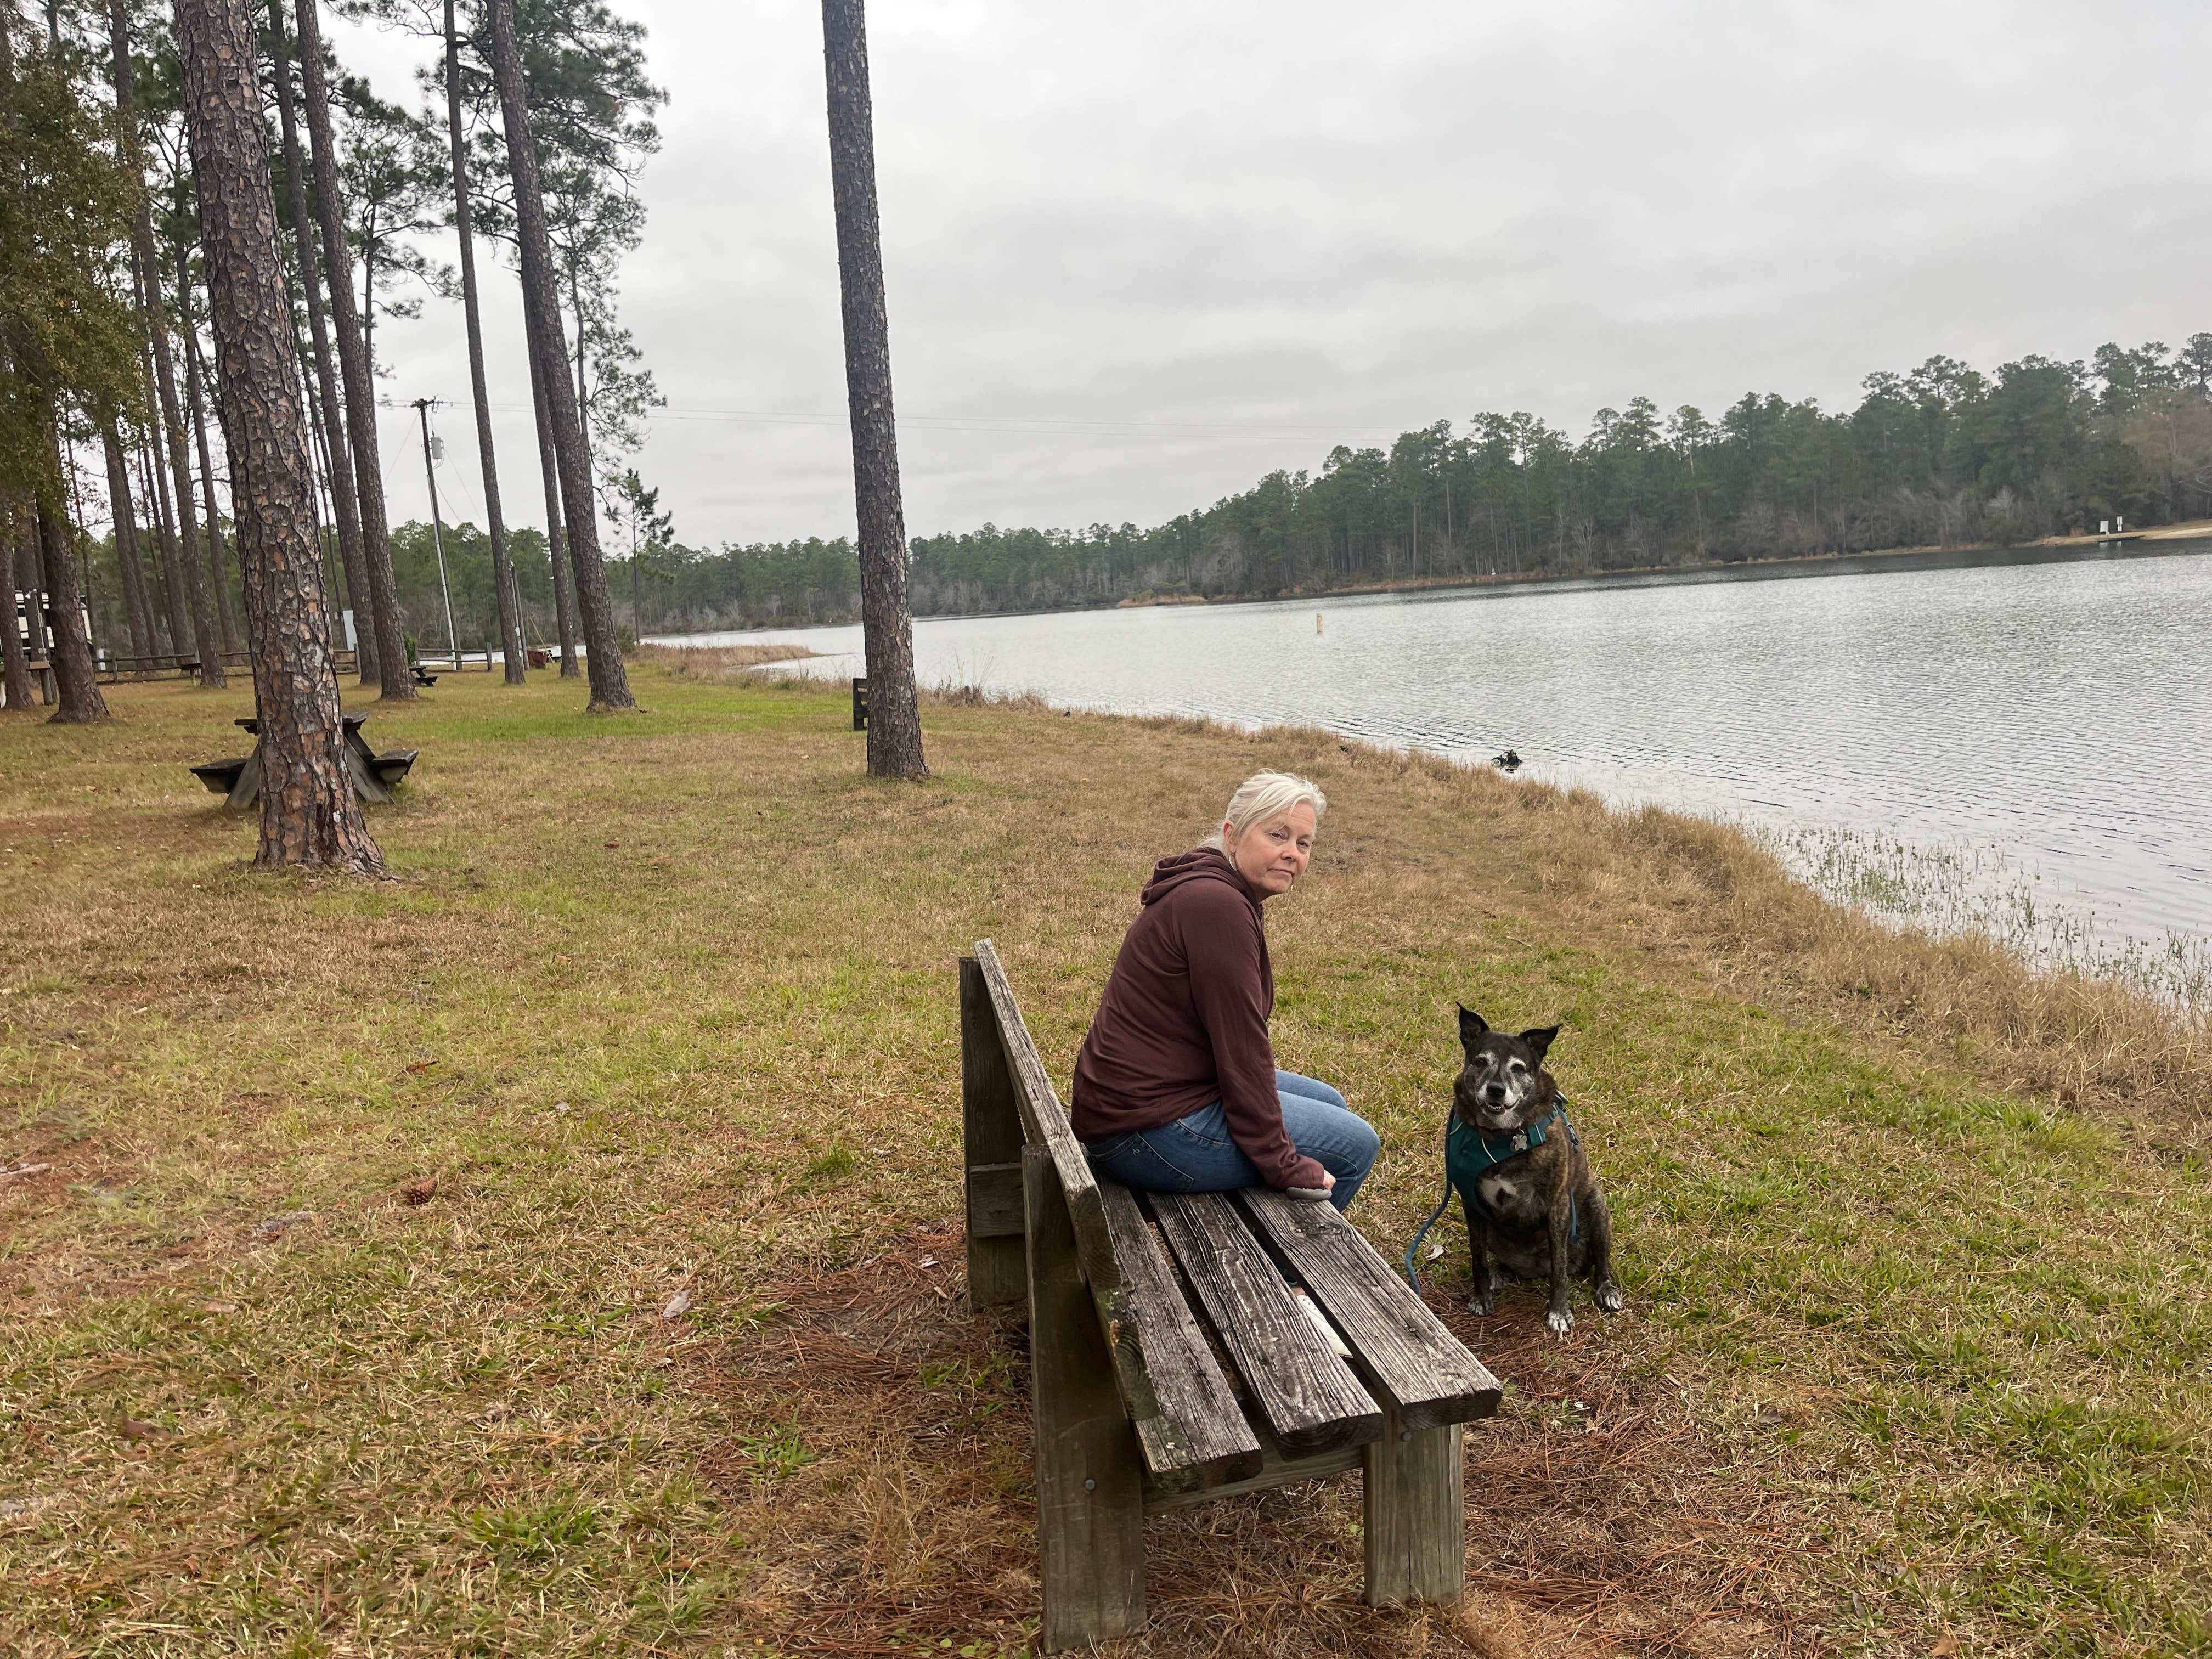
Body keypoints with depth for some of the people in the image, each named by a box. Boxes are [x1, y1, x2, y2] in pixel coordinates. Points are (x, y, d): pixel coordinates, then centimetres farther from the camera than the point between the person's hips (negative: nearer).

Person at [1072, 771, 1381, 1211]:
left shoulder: (1220, 892, 11)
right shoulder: (1216, 905, -22)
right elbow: (1240, 1043, -21)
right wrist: (1282, 1165, -16)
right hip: (1148, 1130, -11)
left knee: (1330, 1103, 23)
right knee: (1356, 1145, -2)